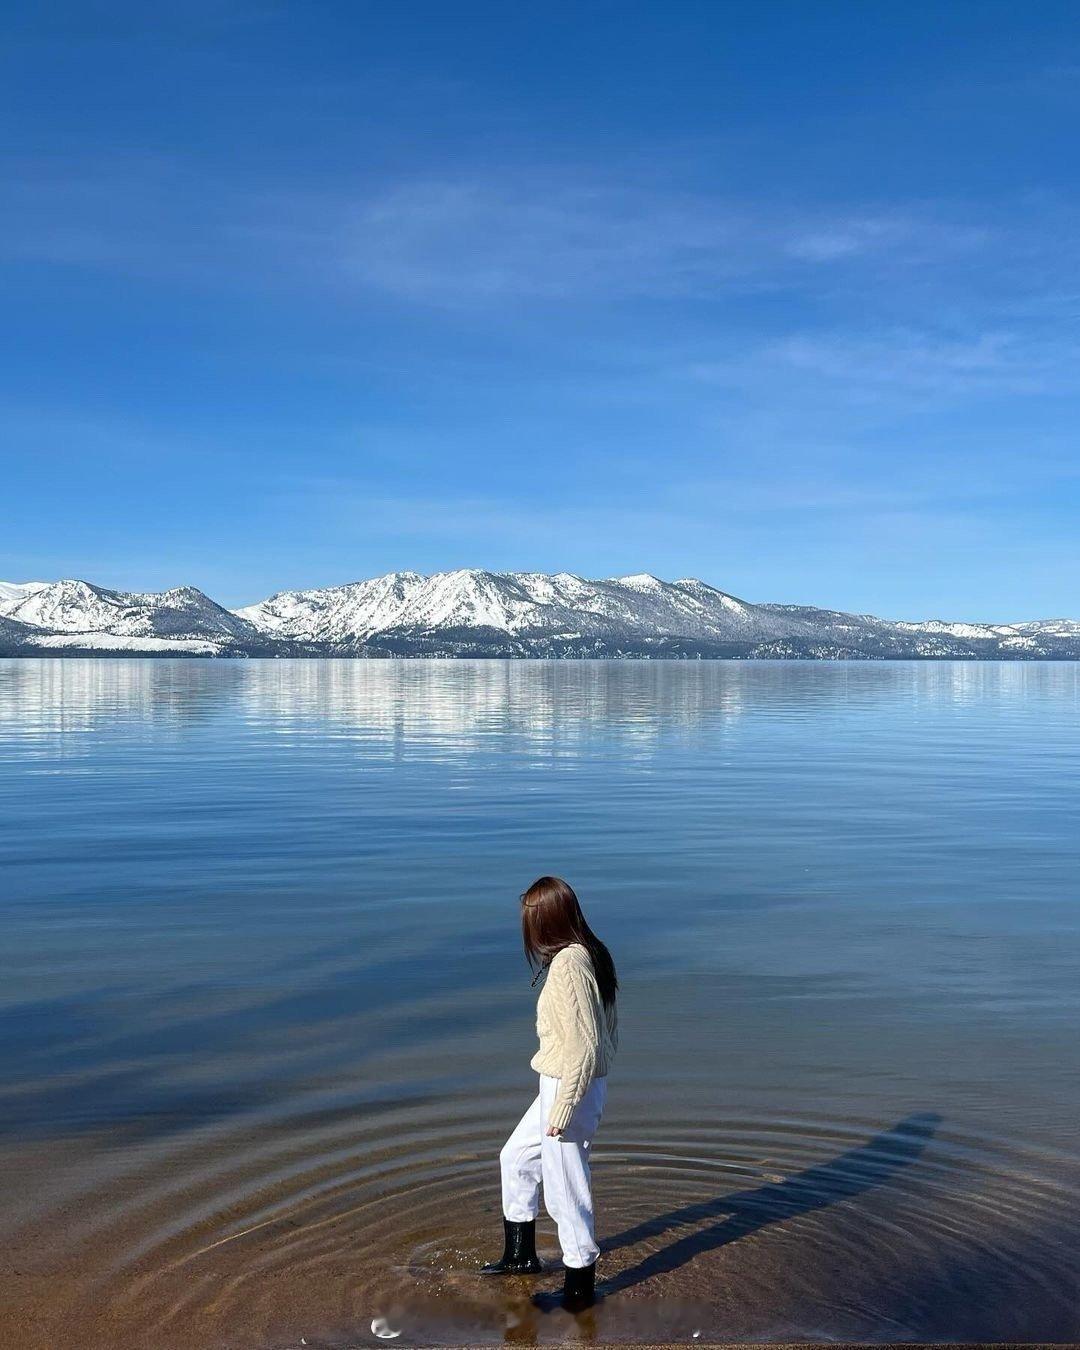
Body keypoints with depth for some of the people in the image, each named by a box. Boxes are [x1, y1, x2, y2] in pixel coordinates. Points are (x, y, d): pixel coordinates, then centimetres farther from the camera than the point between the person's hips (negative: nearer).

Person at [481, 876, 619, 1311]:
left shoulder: (567, 965, -25)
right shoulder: (592, 954, 3)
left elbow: (584, 1045, -26)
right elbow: (607, 1029, 11)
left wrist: (563, 1109, -19)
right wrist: (593, 1081, 22)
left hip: (568, 1089, -10)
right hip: (563, 1084, 10)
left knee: (565, 1192, 7)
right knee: (516, 1157, 25)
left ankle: (580, 1286, 26)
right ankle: (520, 1255, 40)